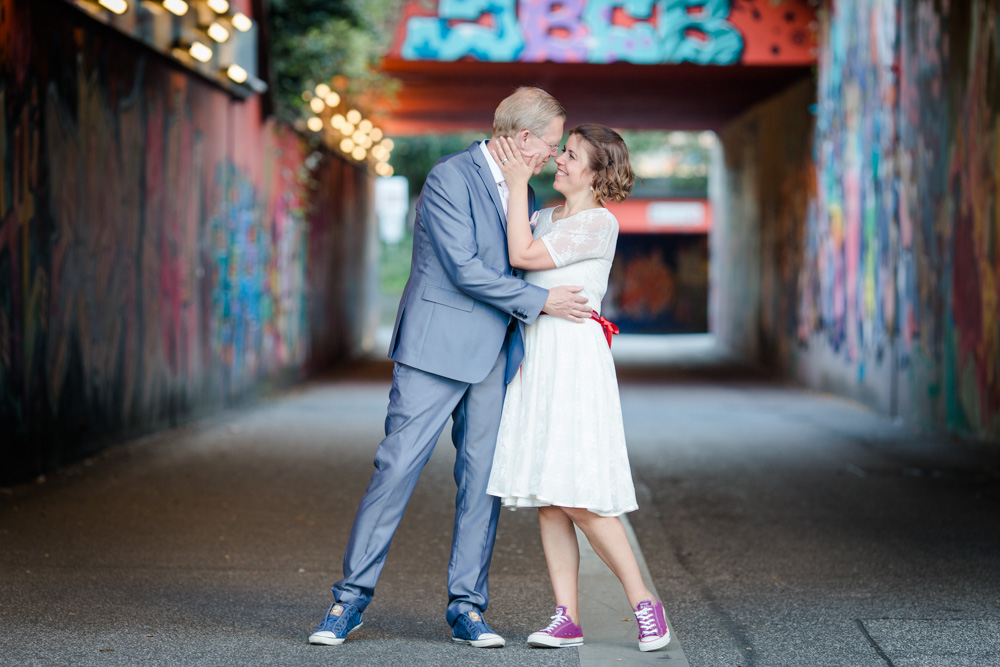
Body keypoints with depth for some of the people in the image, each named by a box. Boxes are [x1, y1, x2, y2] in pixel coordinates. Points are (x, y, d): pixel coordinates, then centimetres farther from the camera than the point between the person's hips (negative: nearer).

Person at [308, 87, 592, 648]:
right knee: (398, 466, -6)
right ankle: (353, 596, 3)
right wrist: (539, 301, -14)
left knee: (483, 479, 4)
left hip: (495, 358, 7)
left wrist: (583, 316, 13)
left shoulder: (522, 193, 14)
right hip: (438, 348, -7)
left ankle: (468, 607, 10)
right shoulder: (450, 178, -11)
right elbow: (465, 270, -17)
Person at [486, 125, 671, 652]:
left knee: (579, 498, -12)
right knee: (546, 497, 3)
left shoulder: (599, 223, -8)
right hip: (535, 356, 8)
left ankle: (644, 603, 0)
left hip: (573, 356, -8)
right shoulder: (546, 217, 17)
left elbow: (522, 256, -14)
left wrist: (518, 184, -12)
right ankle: (566, 618, 5)